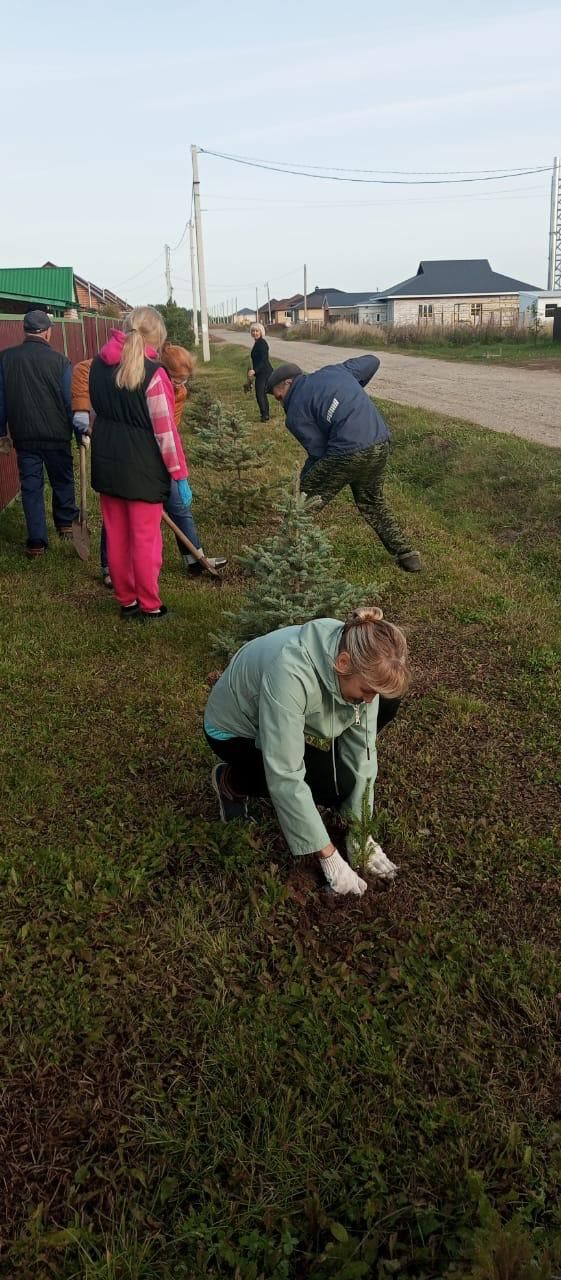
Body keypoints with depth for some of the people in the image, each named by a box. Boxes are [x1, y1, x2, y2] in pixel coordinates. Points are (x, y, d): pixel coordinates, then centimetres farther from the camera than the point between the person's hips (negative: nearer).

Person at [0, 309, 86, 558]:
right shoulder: (60, 361, -10)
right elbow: (72, 402, -6)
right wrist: (81, 434, 3)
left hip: (24, 436, 2)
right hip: (56, 435, -2)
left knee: (30, 486, 8)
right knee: (62, 481, 19)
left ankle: (36, 542, 7)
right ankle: (66, 523, 35)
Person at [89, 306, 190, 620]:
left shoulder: (100, 364, 3)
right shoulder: (152, 373, -18)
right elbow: (165, 431, -17)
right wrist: (180, 475, -10)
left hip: (106, 461, 6)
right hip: (141, 467, -6)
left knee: (116, 536, 14)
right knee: (146, 538, 6)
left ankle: (126, 601, 26)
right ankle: (150, 606, 16)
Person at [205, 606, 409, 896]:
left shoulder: (360, 659, -23)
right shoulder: (289, 674, -42)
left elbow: (361, 748, -16)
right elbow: (285, 777, -38)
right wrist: (329, 857, -31)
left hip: (294, 717, 6)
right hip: (235, 731, -6)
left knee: (388, 701, -10)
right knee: (337, 783, -22)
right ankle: (232, 781, 0)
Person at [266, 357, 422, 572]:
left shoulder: (296, 411, 1)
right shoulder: (333, 370, 18)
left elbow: (317, 452, -2)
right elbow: (372, 362, 27)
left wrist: (302, 482, 12)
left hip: (347, 454, -7)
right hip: (381, 446, 7)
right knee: (373, 503, 27)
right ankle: (407, 555, 28)